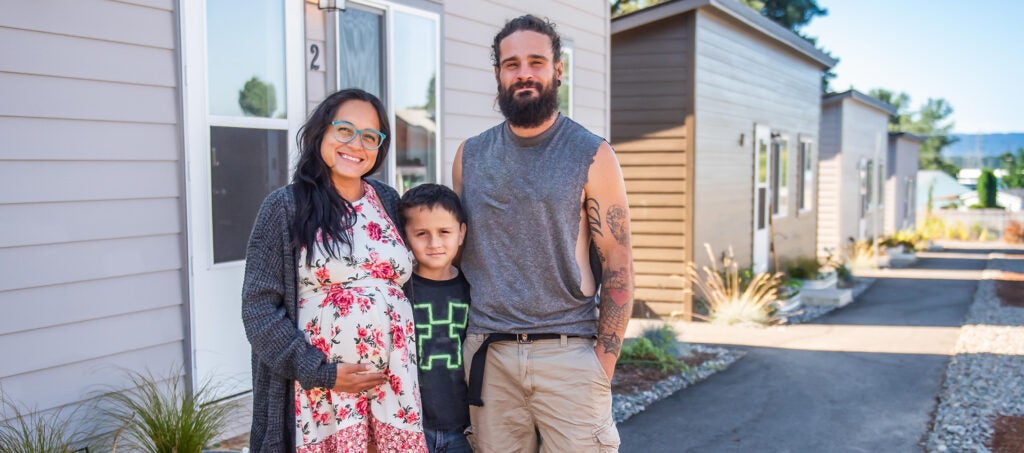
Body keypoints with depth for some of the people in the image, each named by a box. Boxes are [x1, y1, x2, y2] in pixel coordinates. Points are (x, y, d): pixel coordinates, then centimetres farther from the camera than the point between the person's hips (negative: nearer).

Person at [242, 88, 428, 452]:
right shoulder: (285, 206, -4)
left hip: (395, 384, 4)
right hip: (321, 388, -3)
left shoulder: (389, 201, 9)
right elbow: (259, 307, -7)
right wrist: (320, 373, -13)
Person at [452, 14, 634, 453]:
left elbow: (617, 266, -2)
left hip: (568, 351, -3)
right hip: (487, 354, 3)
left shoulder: (592, 156, -1)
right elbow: (456, 251, 14)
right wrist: (457, 340, 7)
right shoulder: (470, 155, 9)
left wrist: (603, 363, -8)